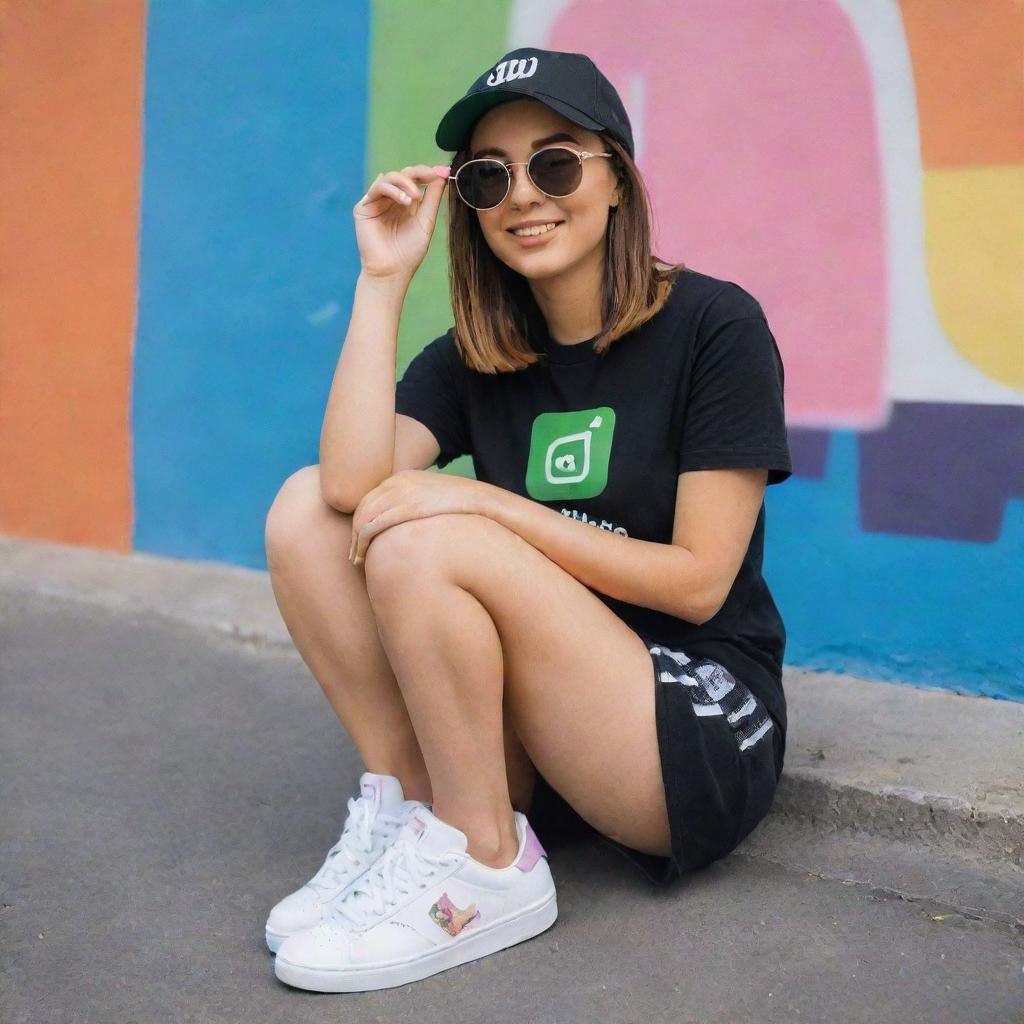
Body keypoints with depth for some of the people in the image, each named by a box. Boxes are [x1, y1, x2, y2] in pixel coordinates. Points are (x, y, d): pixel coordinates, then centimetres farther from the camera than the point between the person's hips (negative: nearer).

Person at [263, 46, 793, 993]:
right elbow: (353, 480, -15)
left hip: (702, 734, -5)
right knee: (307, 505, -8)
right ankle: (407, 802, -7)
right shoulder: (475, 357, 5)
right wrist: (384, 278, -12)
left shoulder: (714, 326, -8)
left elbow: (699, 580, -13)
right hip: (526, 733, 6)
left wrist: (488, 506, -18)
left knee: (425, 545, -27)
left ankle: (485, 869, -10)